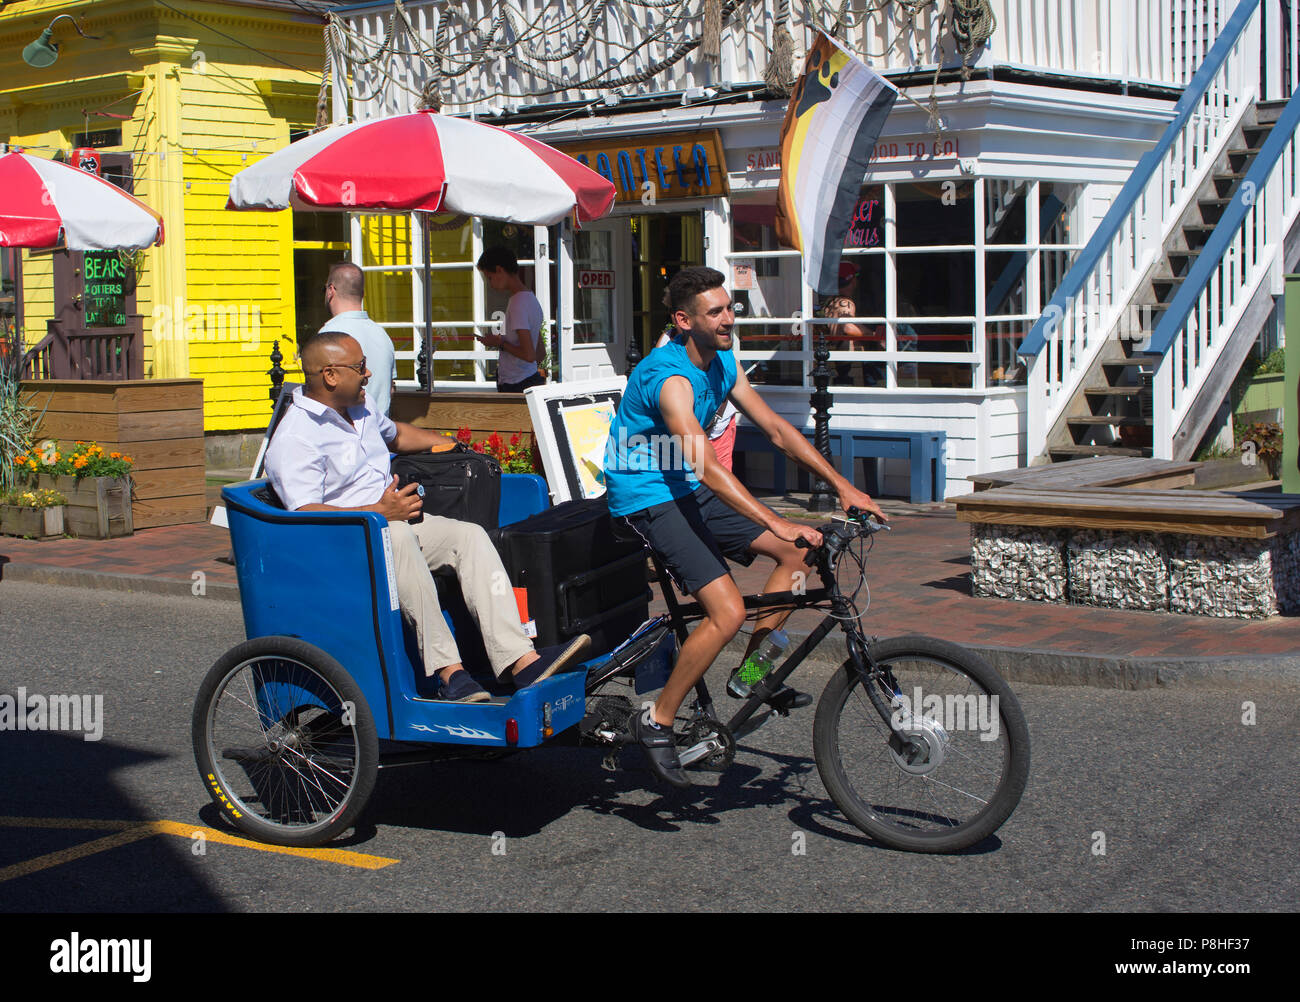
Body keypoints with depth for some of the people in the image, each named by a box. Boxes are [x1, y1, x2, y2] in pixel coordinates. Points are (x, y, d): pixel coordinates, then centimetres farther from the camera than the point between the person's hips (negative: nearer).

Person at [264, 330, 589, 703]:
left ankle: (521, 661, -29)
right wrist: (380, 512, -26)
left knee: (470, 534, -16)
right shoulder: (294, 438, -11)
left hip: (395, 518, 8)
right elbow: (304, 515, -22)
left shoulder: (360, 409, 19)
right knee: (397, 538, -39)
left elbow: (396, 434, 41)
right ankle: (448, 671, -40)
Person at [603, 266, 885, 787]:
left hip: (689, 491, 9)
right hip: (648, 498, -9)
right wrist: (774, 522, -42)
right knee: (728, 611, -21)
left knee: (798, 552, 3)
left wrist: (842, 485, -1)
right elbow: (706, 466, -35)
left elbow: (776, 429, 6)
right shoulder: (671, 377, -25)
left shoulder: (722, 363, 4)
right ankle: (656, 723, -7)